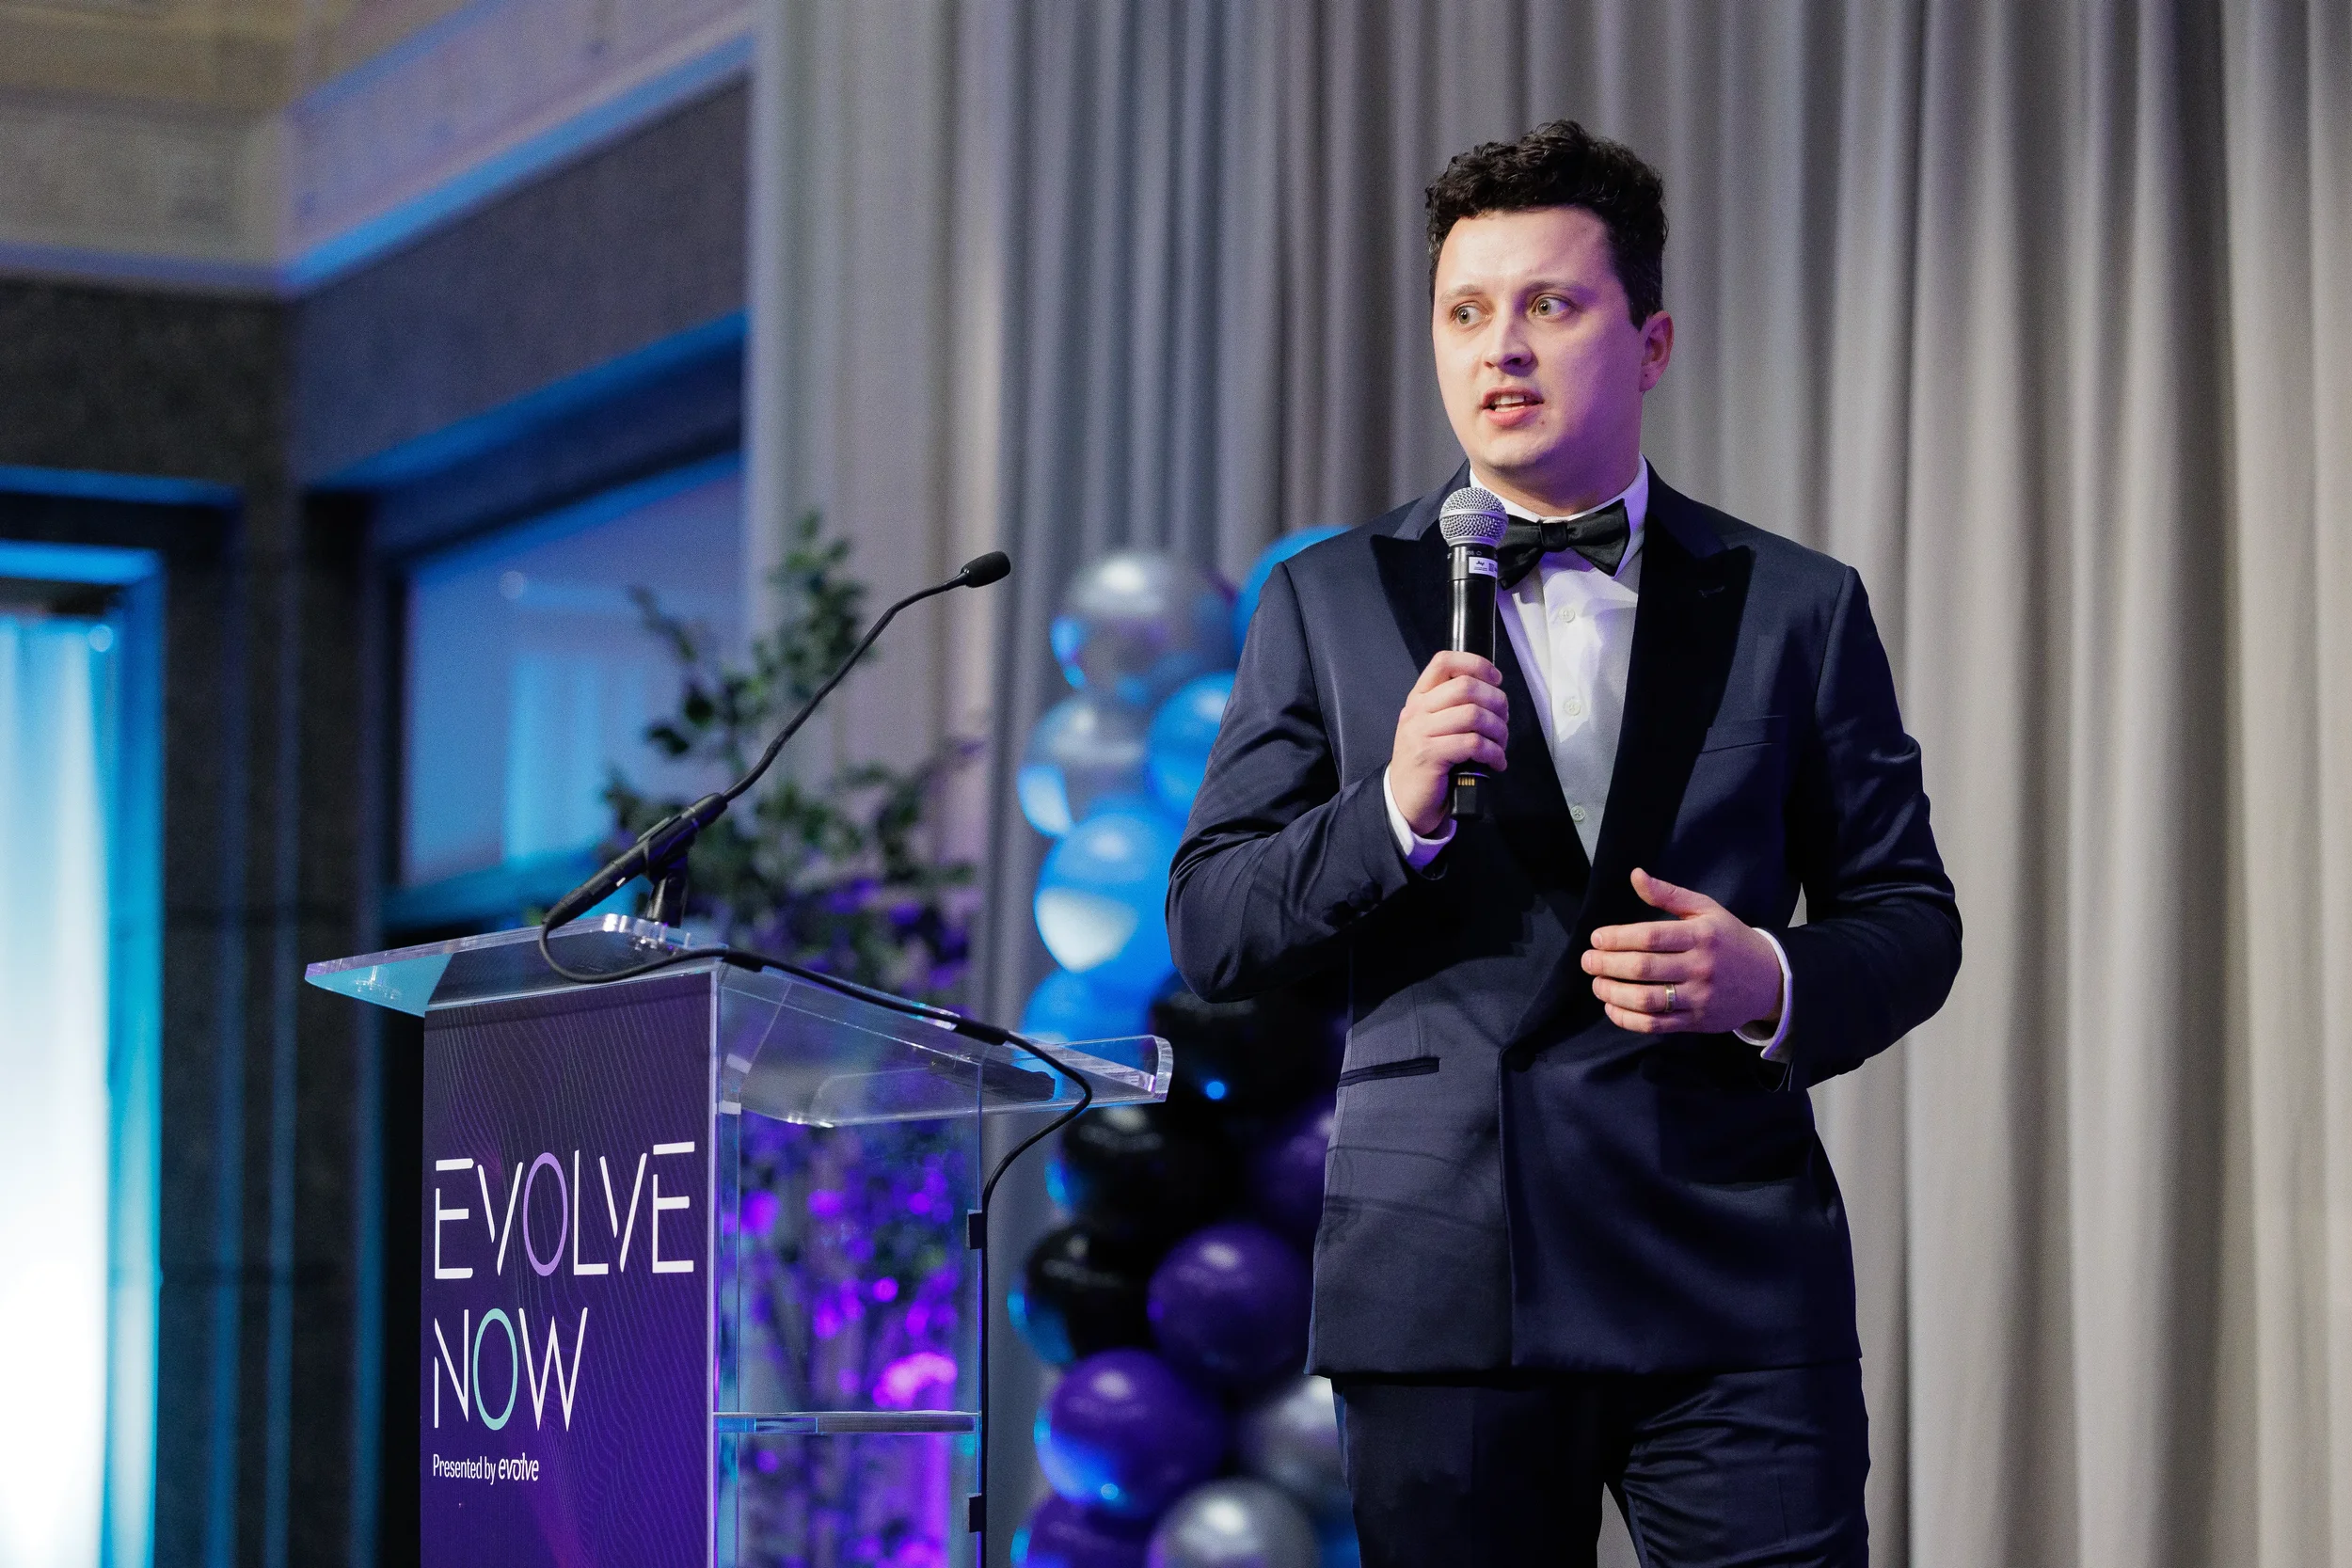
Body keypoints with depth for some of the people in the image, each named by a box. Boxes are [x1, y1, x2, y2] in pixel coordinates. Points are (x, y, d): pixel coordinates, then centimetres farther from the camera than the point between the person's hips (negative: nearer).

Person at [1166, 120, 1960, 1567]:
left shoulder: (1798, 607, 10)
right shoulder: (1329, 603, 10)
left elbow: (1908, 916, 12)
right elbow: (1210, 934, 5)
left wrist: (1774, 984, -9)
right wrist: (1394, 812, -13)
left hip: (1733, 1285, 0)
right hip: (1444, 1281, 1)